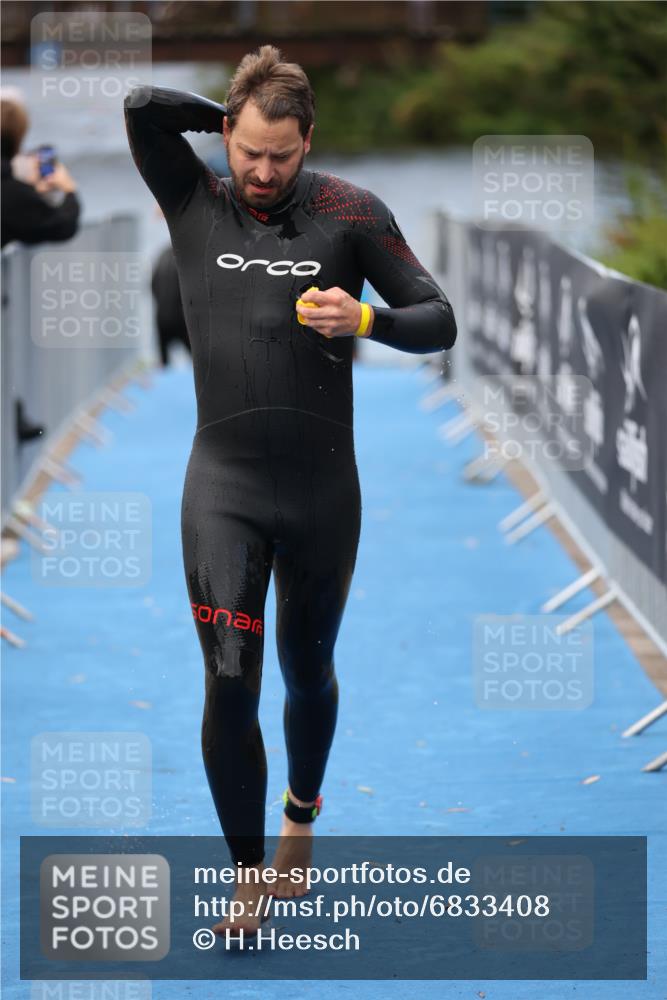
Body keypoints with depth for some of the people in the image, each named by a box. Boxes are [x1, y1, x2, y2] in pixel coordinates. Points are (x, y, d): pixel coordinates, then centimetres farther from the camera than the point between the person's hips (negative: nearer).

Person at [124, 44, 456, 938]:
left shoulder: (350, 212, -4)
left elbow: (438, 322, -2)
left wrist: (366, 318, -22)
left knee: (308, 671, 16)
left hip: (324, 488, 0)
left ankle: (300, 824, 43)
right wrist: (235, 118, -3)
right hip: (223, 486, 0)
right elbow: (141, 107, -16)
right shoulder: (195, 203, -1)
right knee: (229, 684, -8)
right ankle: (248, 880, 3)